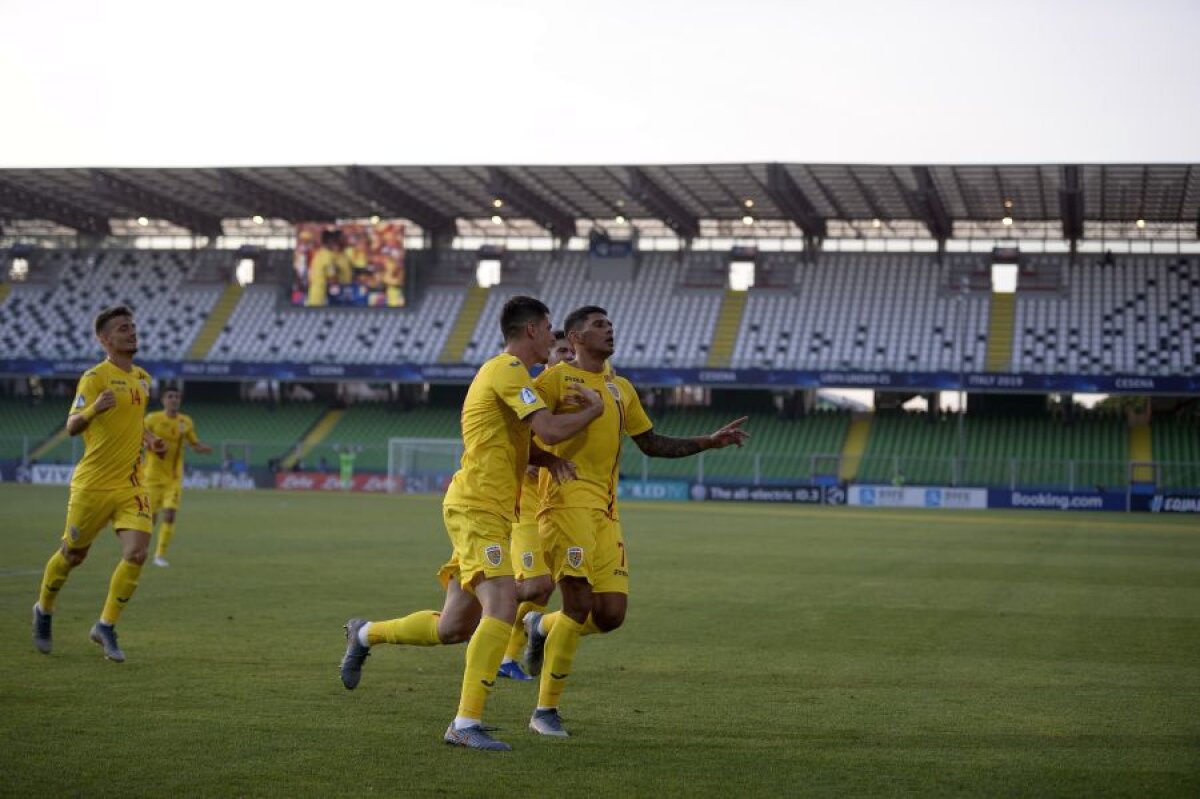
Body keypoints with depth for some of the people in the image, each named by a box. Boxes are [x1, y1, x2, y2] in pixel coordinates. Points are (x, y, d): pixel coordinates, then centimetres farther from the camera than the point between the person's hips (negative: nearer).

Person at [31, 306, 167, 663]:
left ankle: (106, 626, 3)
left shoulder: (143, 378, 11)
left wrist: (150, 440, 10)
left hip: (131, 484, 5)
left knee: (136, 553, -12)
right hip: (93, 483, -5)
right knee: (72, 555, 11)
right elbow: (72, 426, -20)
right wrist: (94, 409, -39)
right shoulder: (95, 377, -11)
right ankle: (44, 610, 38)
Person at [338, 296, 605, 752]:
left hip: (487, 514, 10)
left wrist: (548, 459, 9)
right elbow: (550, 430, -21)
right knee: (502, 609, -21)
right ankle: (466, 723, -20)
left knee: (453, 629, 12)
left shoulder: (504, 371, 21)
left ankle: (364, 635, 31)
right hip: (478, 510, -10)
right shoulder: (509, 370, -11)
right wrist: (594, 409, -4)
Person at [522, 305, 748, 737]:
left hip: (606, 511, 7)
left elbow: (651, 443, 27)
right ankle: (545, 711, 2)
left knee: (611, 614, -2)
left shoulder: (621, 388, 22)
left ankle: (542, 627, 28)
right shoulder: (557, 378, 0)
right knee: (579, 606, -11)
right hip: (568, 503, -7)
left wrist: (711, 441, 22)